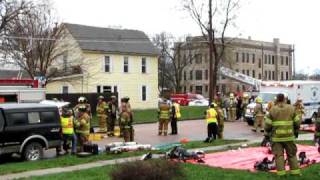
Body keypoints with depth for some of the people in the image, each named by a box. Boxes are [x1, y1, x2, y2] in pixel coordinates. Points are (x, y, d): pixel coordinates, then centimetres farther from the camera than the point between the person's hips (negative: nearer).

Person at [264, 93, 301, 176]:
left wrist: (267, 132, 11)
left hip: (276, 137, -2)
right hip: (289, 136, 2)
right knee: (292, 154, 13)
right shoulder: (291, 109, 3)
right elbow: (297, 122, 6)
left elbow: (268, 124, -5)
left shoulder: (272, 110, -3)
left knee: (279, 155, 3)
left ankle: (281, 173, 1)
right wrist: (296, 131, 21)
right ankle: (295, 172, 14)